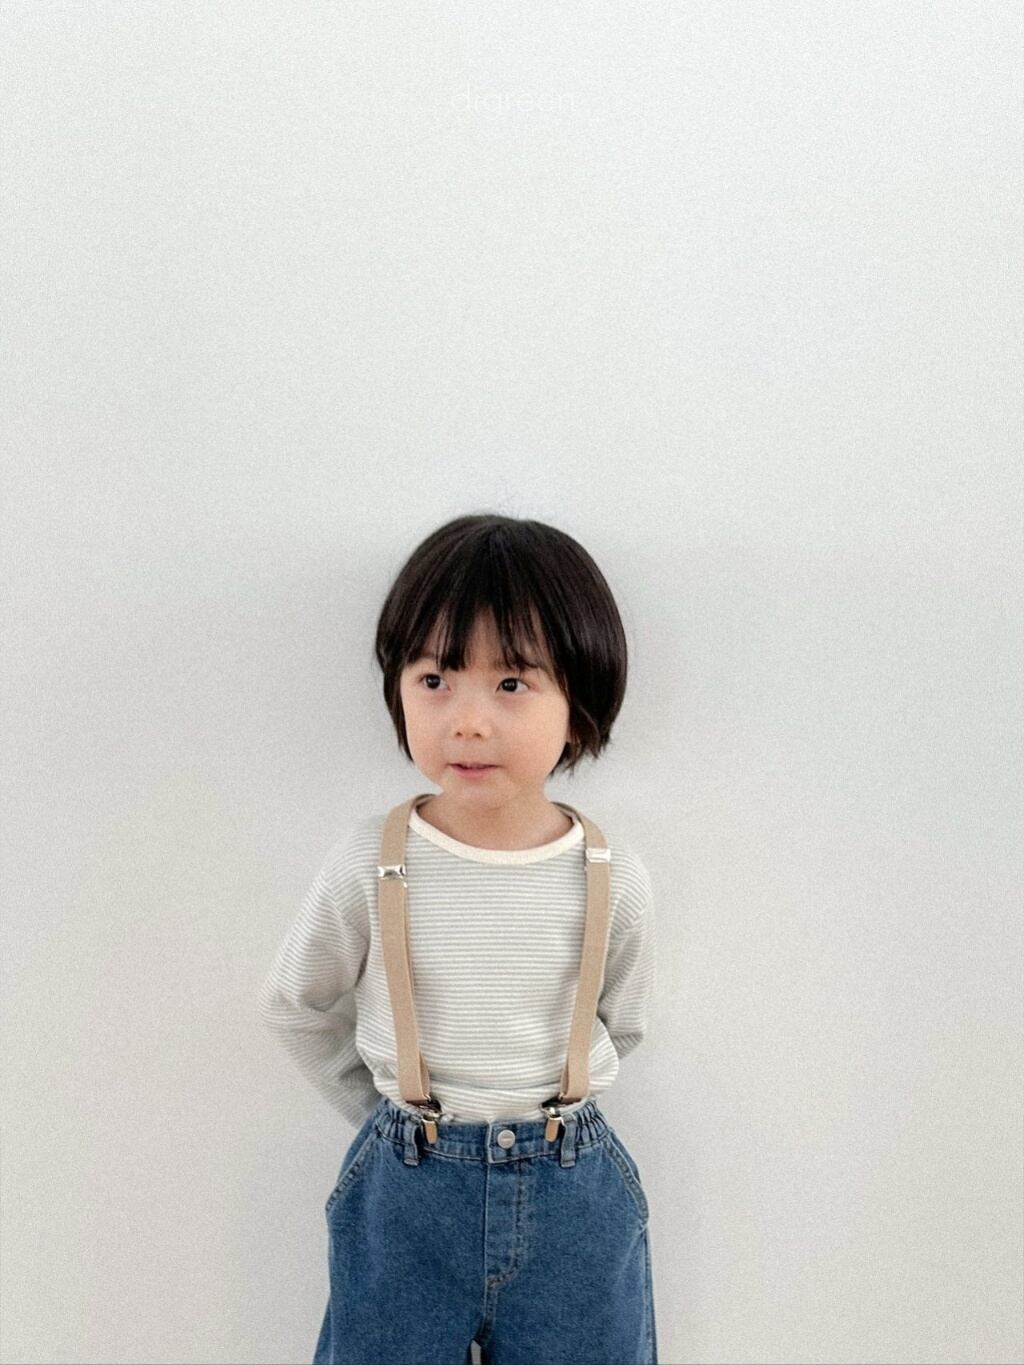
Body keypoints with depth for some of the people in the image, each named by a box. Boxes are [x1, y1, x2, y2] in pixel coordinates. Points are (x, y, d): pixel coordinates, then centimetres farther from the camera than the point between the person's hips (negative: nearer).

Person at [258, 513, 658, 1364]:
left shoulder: (613, 878, -12)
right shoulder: (371, 863, -13)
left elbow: (622, 1026, 5)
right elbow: (294, 1007, 2)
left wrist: (544, 1114, 8)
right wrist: (391, 1114, 6)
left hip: (574, 1191, 1)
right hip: (404, 1193, 0)